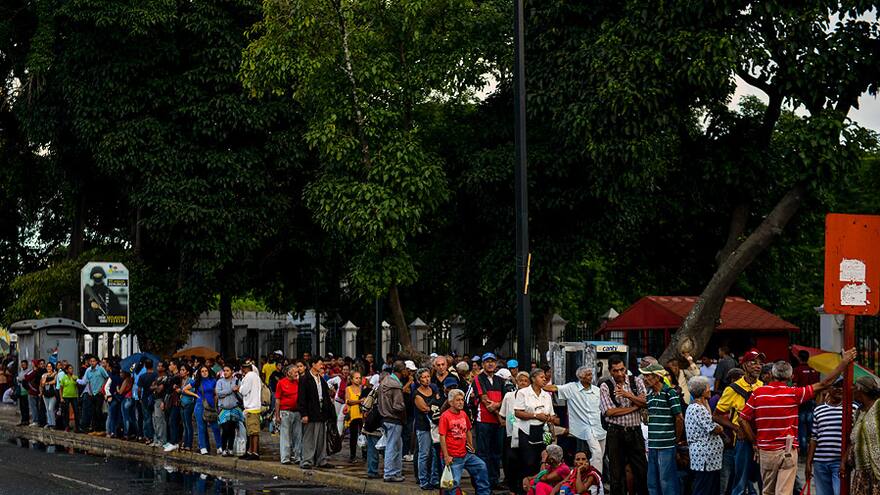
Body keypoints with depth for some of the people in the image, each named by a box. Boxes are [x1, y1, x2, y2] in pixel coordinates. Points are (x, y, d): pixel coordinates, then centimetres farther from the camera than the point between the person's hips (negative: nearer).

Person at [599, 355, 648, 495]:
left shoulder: (636, 381, 6)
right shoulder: (605, 387, 0)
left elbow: (646, 402, -5)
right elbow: (609, 411, -11)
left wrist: (628, 395, -18)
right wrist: (634, 407, -7)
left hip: (635, 432, 1)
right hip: (615, 433, -1)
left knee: (641, 470, 2)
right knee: (617, 472, 5)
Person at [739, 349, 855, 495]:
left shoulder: (758, 393, -1)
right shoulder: (793, 394, -8)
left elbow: (743, 419, -2)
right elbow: (824, 384, -6)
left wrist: (755, 442, 7)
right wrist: (844, 362, 0)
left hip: (765, 450, 3)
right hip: (787, 450, -3)